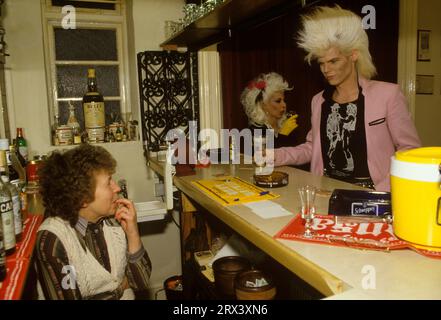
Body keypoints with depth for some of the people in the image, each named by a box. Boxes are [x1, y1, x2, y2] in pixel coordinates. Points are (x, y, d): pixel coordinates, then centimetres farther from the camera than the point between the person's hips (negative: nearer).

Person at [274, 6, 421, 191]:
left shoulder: (387, 94, -5)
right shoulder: (319, 101, 9)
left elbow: (409, 149, -2)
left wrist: (384, 190, -15)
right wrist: (277, 156, 0)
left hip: (371, 194, -3)